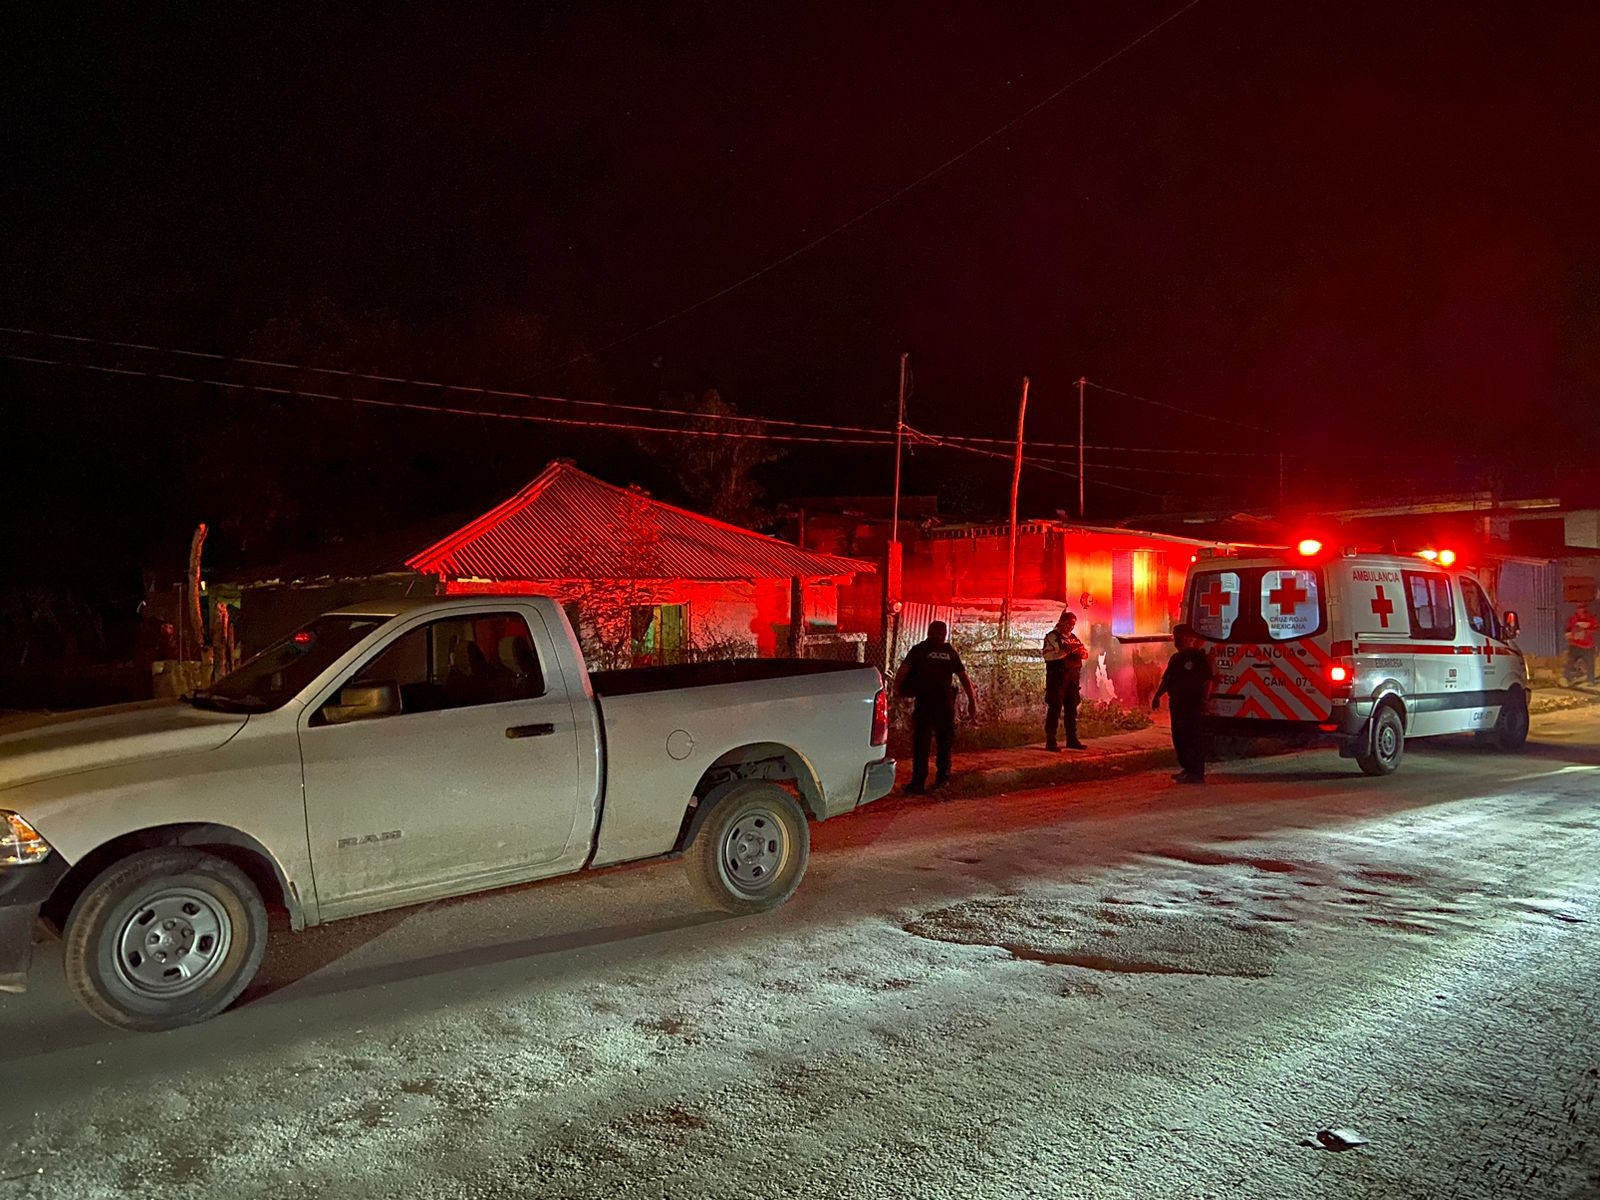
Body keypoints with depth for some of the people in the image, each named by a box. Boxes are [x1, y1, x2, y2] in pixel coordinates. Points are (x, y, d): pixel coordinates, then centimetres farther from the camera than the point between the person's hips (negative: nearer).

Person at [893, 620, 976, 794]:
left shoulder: (919, 649, 3)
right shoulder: (950, 651, 10)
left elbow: (903, 670, -10)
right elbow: (963, 677, 10)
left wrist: (897, 689, 0)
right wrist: (972, 701, 16)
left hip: (924, 701, -2)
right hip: (946, 703, 2)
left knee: (921, 743, 0)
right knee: (944, 741, 18)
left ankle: (919, 782, -3)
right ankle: (942, 777, 24)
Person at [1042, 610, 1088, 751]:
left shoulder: (1075, 638, 17)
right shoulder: (1052, 637, -5)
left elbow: (1085, 655, 15)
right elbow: (1048, 655, -19)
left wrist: (1081, 651, -8)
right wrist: (1066, 650, -25)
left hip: (1073, 678, 7)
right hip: (1057, 678, -7)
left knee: (1072, 710, 11)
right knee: (1054, 710, -6)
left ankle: (1072, 740, 19)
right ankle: (1051, 741, -3)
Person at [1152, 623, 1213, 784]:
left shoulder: (1198, 657, -8)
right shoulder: (1176, 658, 16)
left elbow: (1207, 680, -12)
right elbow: (1166, 679, 21)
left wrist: (1203, 700, -18)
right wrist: (1157, 695, 13)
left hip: (1192, 704, -9)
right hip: (1177, 703, 9)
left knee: (1193, 738, -8)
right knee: (1179, 737, 12)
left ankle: (1197, 773, -5)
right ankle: (1187, 769, 22)